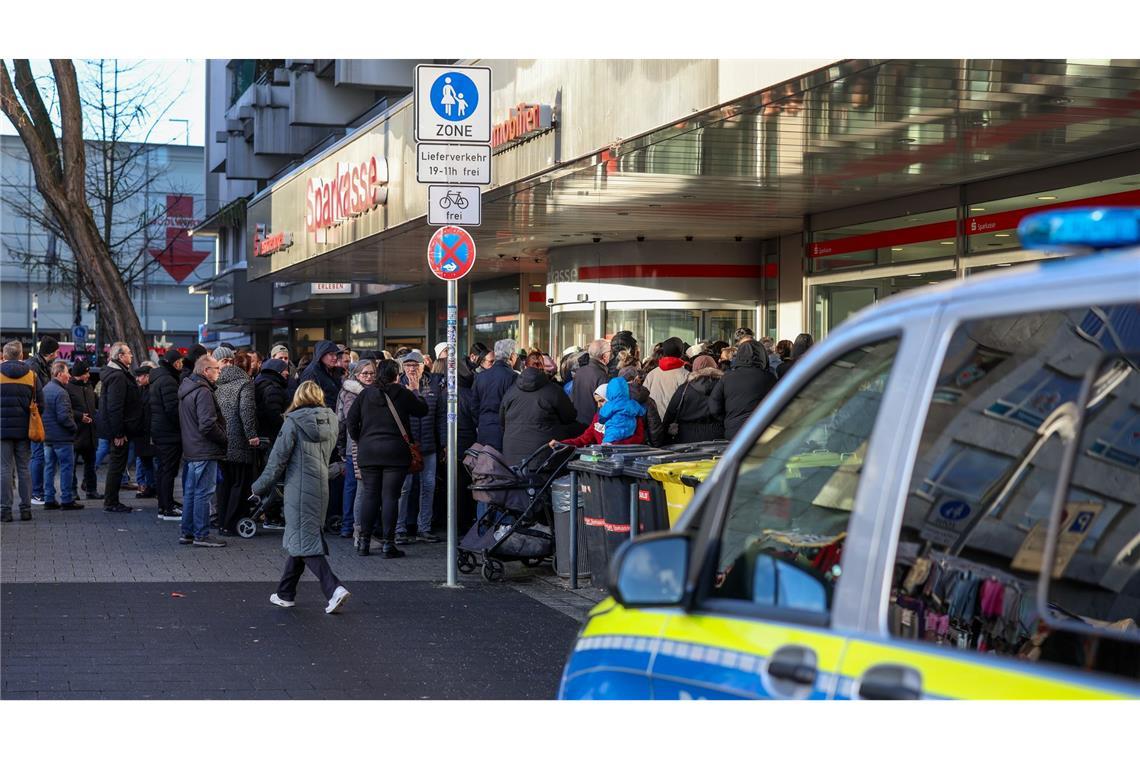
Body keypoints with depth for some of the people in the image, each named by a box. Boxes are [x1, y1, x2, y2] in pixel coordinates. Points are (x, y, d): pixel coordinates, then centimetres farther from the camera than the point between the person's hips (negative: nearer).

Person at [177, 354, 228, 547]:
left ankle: (187, 532, 21)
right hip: (205, 451, -10)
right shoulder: (203, 392, -18)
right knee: (203, 493, -4)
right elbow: (208, 424, -24)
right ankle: (201, 535, -1)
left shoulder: (187, 389, 14)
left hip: (191, 450, 10)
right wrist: (225, 439, -12)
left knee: (190, 492, 15)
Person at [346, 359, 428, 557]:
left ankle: (364, 542, 9)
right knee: (390, 496, -2)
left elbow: (351, 419, 4)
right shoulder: (402, 393, -3)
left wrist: (359, 440, 16)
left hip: (368, 451, 3)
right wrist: (416, 396, 25)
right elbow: (422, 410, 7)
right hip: (395, 452, -3)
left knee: (370, 495, 9)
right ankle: (387, 543, -3)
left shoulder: (366, 394, 5)